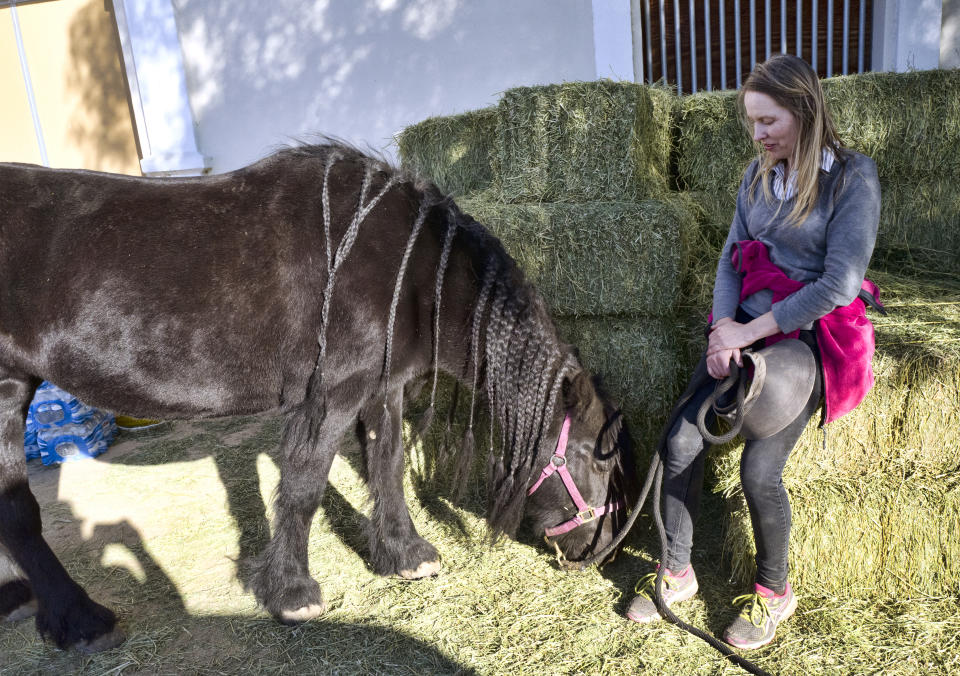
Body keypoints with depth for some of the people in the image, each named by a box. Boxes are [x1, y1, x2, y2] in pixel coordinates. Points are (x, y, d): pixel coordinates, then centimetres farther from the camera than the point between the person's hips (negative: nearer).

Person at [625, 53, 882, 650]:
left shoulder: (853, 177, -9)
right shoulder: (759, 175, 10)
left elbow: (839, 283, -17)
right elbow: (731, 258, 10)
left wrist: (750, 330, -17)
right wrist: (723, 326, -7)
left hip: (809, 337, -5)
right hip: (745, 329, 6)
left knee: (759, 470, -17)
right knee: (680, 443, -9)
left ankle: (775, 591, 12)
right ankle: (677, 572, 12)